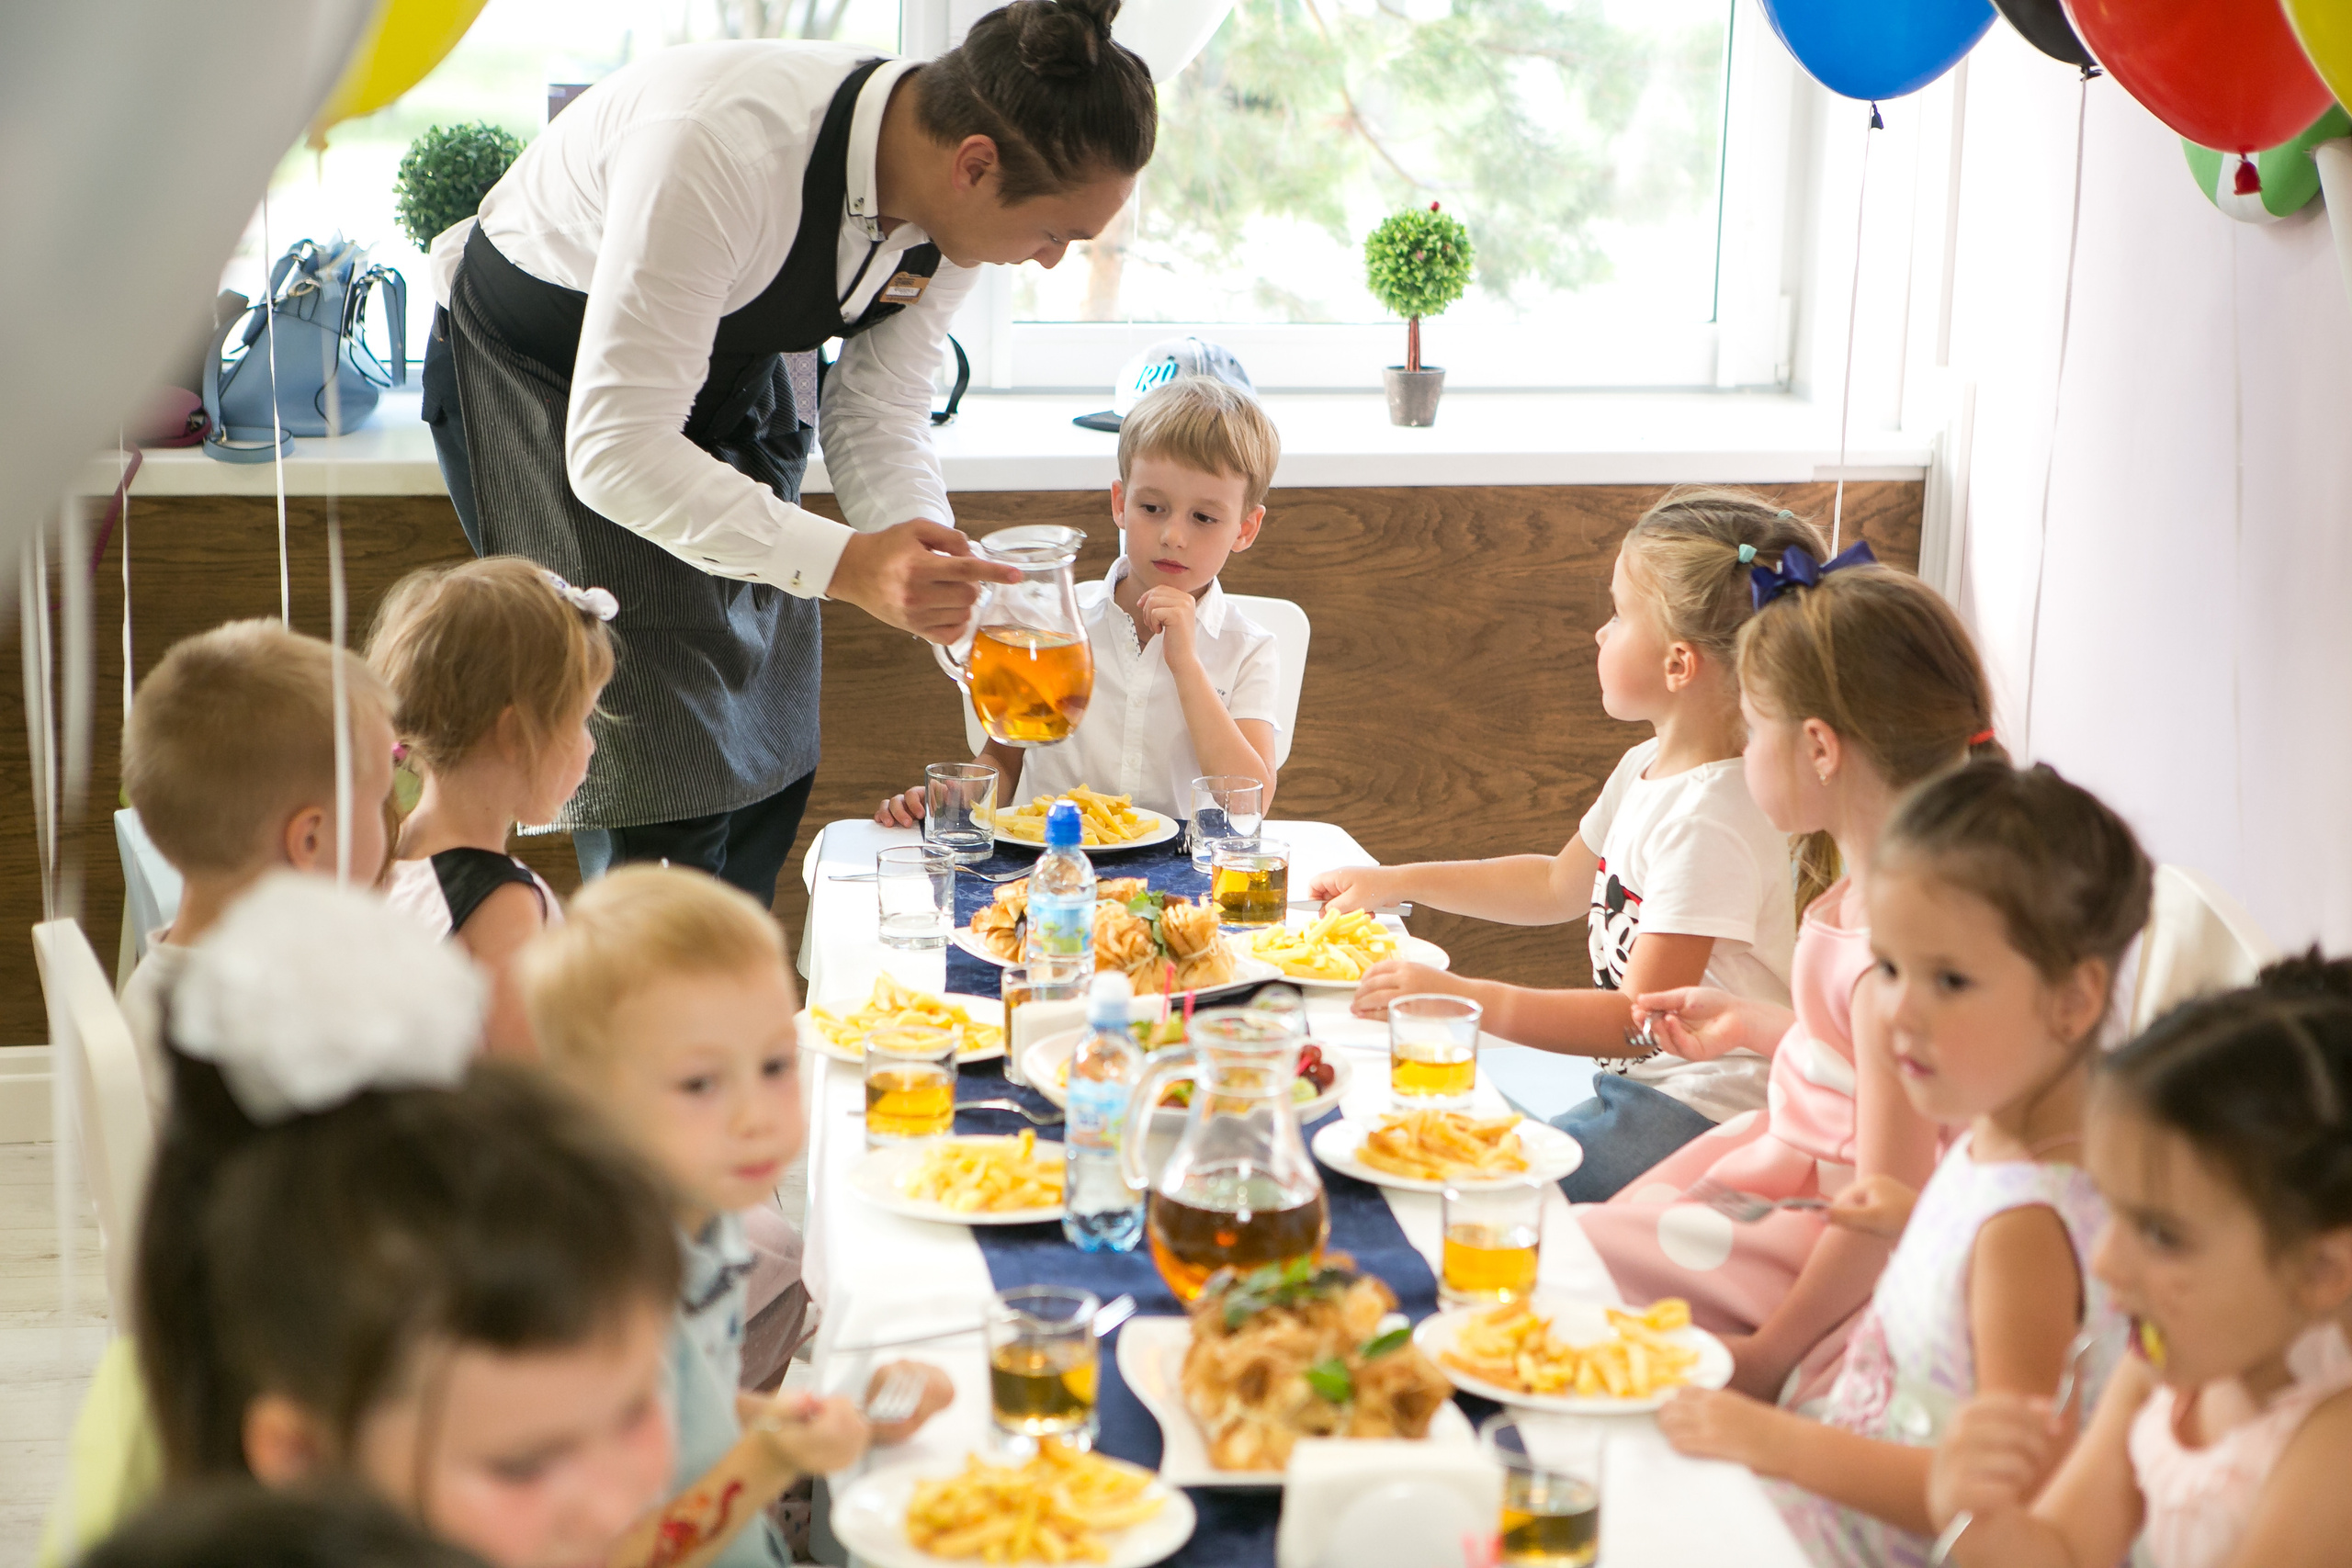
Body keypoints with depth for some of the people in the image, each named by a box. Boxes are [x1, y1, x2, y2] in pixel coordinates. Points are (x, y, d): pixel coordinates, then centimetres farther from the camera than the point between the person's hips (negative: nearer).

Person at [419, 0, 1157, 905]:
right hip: (543, 375, -6)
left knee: (767, 745, 5)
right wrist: (845, 563, -45)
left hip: (732, 371, 7)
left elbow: (878, 419, -7)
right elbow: (616, 452, -38)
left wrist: (963, 604, -20)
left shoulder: (952, 195, -18)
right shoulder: (718, 151, -40)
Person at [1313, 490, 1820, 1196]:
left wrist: (1464, 999, -28)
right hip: (1636, 1082, 10)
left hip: (1704, 1111, -10)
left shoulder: (1713, 820, -24)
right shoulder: (1647, 769, 8)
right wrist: (1397, 882, 24)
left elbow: (1641, 1018, -26)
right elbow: (1558, 885, 27)